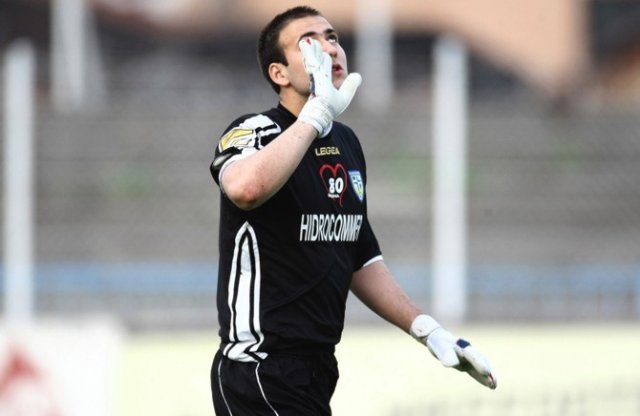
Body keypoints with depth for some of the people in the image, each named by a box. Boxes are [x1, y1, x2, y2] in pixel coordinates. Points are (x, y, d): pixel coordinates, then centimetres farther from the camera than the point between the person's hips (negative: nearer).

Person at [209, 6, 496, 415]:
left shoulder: (346, 143, 14)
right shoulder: (257, 131, -11)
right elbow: (245, 189, -36)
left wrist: (426, 329, 16)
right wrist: (317, 114, -32)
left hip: (318, 367, 8)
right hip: (259, 368, -8)